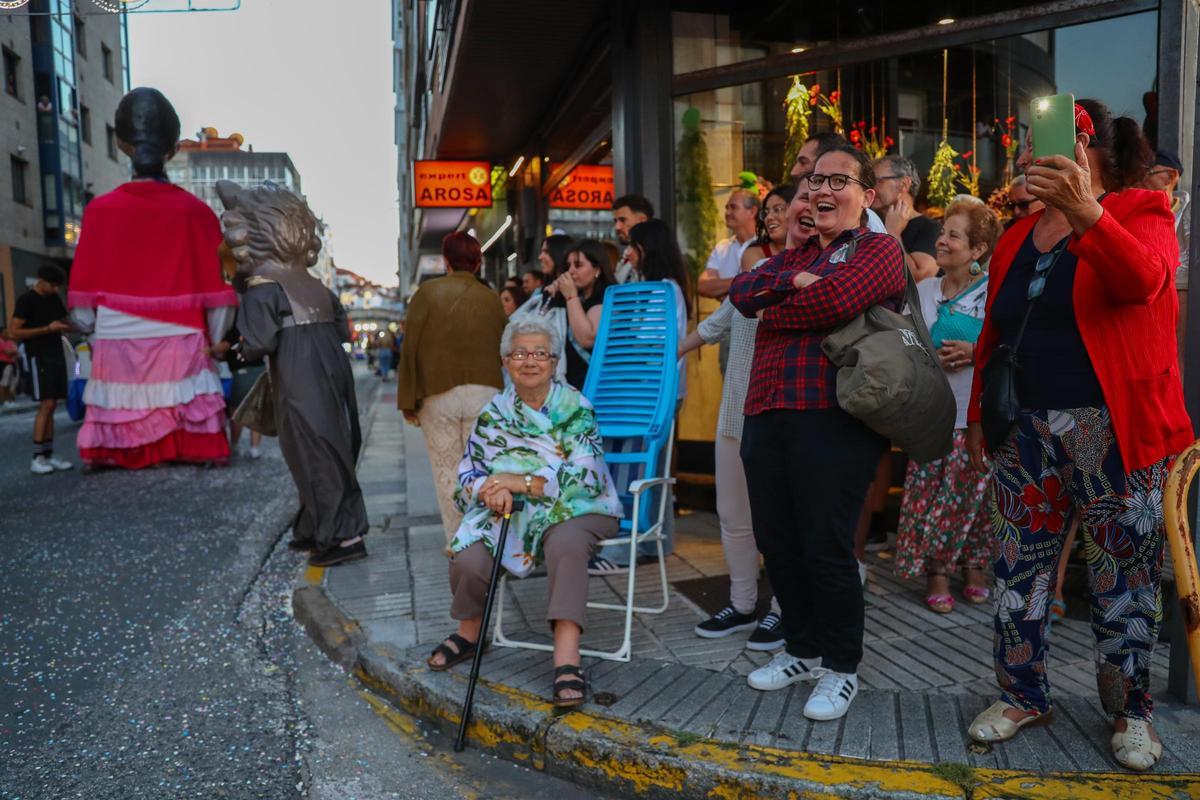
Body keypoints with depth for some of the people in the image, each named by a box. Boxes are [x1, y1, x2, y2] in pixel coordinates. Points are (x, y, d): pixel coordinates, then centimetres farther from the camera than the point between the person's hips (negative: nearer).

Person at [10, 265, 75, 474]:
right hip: (39, 357, -7)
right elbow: (13, 332, -12)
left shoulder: (54, 298, 13)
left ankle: (48, 455, 8)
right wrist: (48, 329, -19)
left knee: (52, 406, 5)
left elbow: (65, 322, 24)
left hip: (57, 355, 7)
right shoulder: (26, 300, -7)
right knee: (46, 404, -13)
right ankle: (37, 458, -10)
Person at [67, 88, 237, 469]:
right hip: (180, 341, -1)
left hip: (117, 341, 1)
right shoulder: (195, 211, -4)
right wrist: (215, 339, 9)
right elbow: (215, 288, -2)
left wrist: (90, 327, 18)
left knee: (120, 410, 10)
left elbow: (84, 291, 4)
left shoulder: (100, 210, -1)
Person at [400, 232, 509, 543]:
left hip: (438, 393, -2)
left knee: (447, 470, 7)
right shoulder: (492, 299, 5)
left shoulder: (428, 292, -2)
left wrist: (408, 400, 0)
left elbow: (410, 348, -4)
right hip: (484, 393, 2)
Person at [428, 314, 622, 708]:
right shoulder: (493, 414, 9)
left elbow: (587, 477, -13)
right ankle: (469, 632, 9)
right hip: (511, 512, 3)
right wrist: (490, 490, -18)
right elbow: (466, 477, 7)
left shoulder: (576, 407, -3)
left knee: (565, 543, -37)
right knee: (468, 559, -24)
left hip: (574, 508, -3)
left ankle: (566, 660, -36)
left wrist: (524, 482, -22)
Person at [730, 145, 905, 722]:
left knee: (826, 546, -2)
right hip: (767, 415, 7)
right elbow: (741, 292, 7)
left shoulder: (879, 250, 3)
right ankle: (803, 649, 30)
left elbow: (833, 300, -17)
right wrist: (792, 282, -9)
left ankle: (842, 666, 18)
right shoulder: (793, 255, 24)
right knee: (776, 542, 11)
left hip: (834, 417, -7)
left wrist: (773, 311, -1)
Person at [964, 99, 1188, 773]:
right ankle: (1024, 694, 27)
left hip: (1114, 432, -5)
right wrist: (978, 413, 12)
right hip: (1027, 432, 5)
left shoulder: (1141, 212, -2)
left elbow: (1143, 280, -25)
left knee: (1124, 574, 6)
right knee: (1019, 568, 10)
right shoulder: (1017, 238, 13)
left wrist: (1086, 212, -40)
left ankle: (1131, 709, 26)